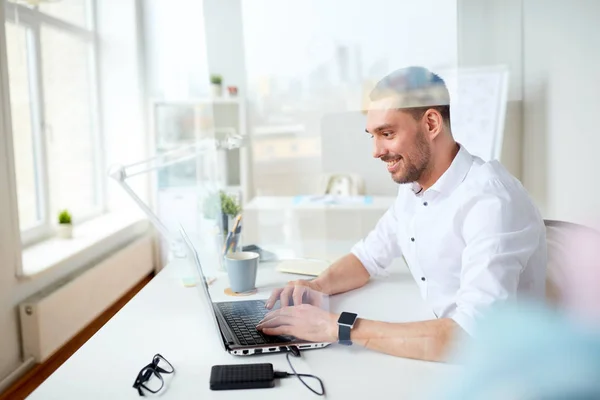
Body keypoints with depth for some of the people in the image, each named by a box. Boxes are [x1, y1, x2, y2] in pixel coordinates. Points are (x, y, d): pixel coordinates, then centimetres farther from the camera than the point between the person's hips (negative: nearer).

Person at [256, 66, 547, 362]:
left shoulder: (491, 202, -25)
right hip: (445, 362, 6)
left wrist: (339, 327, -31)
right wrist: (317, 286, -6)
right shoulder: (413, 187, 2)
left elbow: (474, 336, -33)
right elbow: (368, 256, 14)